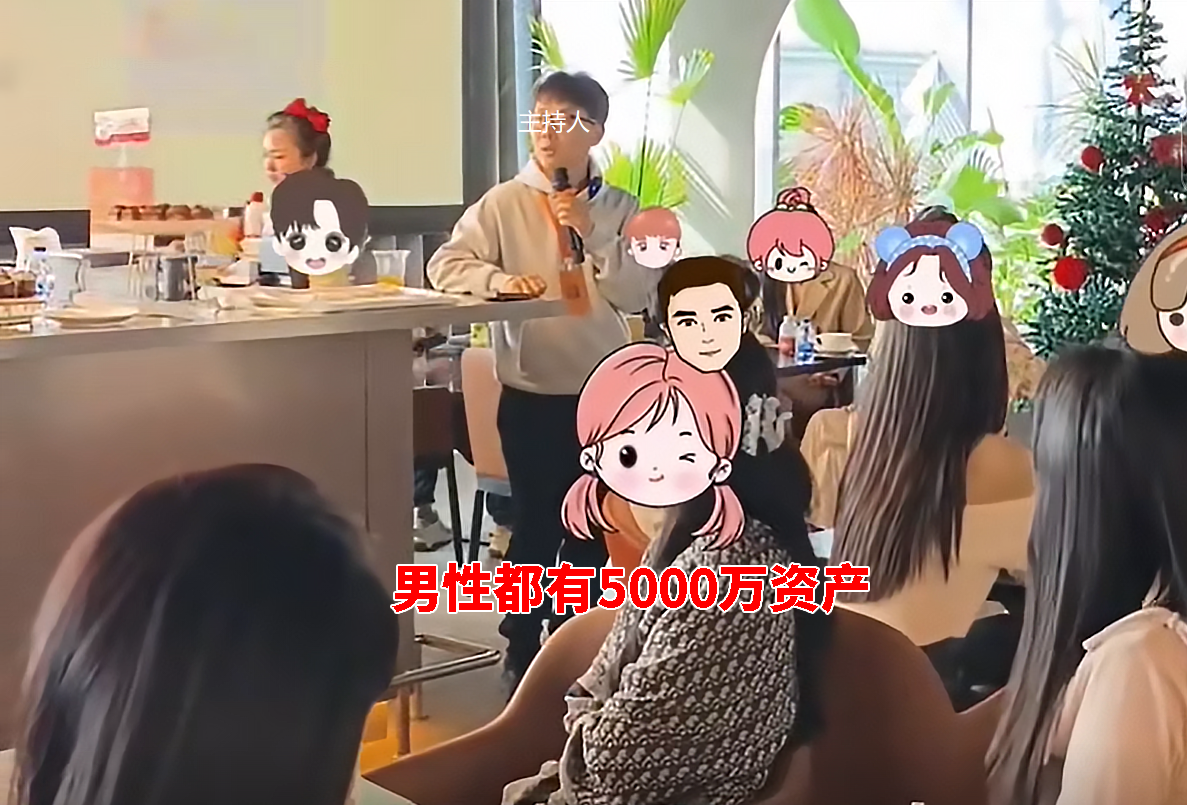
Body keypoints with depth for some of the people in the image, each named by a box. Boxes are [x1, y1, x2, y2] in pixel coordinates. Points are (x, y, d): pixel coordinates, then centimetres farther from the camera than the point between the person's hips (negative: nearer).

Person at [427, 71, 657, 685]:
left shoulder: (619, 209, 3)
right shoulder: (504, 203, -4)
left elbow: (638, 295, -4)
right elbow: (445, 265, -7)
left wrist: (592, 232, -13)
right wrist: (500, 278, -24)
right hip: (532, 394, -3)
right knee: (536, 526, 3)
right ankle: (524, 653, 18)